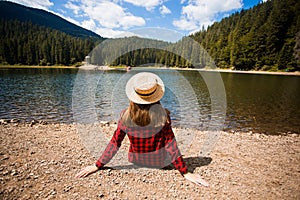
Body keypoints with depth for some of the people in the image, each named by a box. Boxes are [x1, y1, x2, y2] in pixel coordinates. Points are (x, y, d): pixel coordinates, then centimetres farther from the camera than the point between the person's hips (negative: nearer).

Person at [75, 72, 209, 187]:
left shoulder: (126, 116, -21)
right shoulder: (163, 116, -25)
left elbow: (114, 144, -16)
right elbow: (171, 145, -21)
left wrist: (97, 166, -3)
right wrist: (185, 173, -10)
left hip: (136, 161, 2)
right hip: (160, 162, -1)